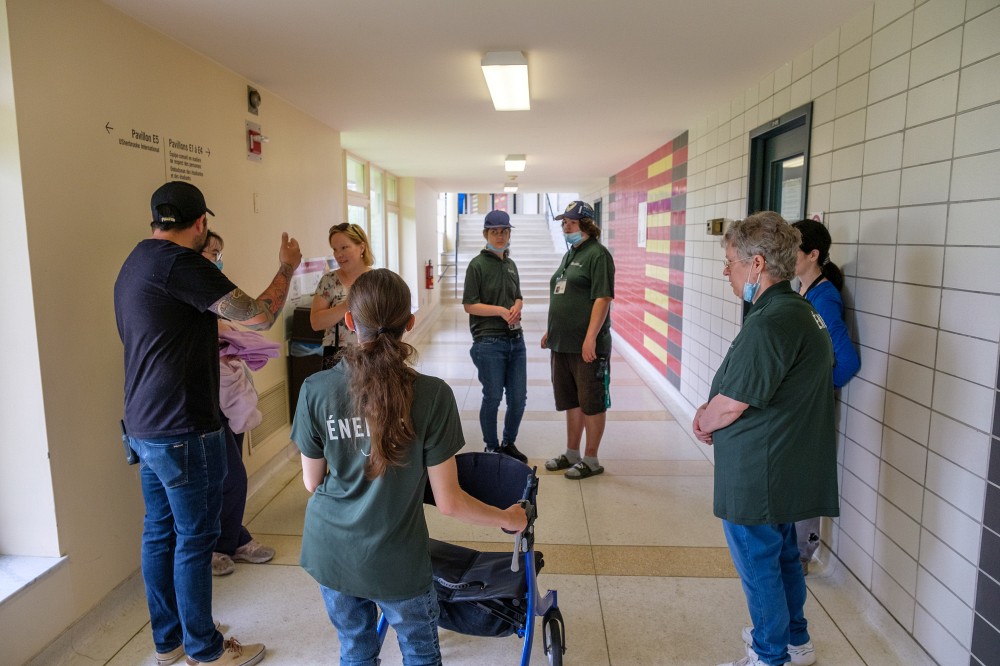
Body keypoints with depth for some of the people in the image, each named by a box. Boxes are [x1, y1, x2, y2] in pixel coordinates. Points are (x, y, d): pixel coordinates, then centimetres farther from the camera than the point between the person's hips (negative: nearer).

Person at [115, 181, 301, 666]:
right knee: (194, 539, 4)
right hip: (183, 431, -9)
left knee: (159, 533, 17)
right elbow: (258, 316, -20)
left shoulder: (134, 264, 12)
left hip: (144, 426, 10)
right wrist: (287, 267, -6)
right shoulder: (179, 263, -19)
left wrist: (213, 346, 27)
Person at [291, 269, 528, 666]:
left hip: (329, 552, 3)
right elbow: (449, 502, -15)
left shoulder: (316, 390, -15)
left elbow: (312, 482, -2)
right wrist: (509, 519, 2)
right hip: (394, 560, -2)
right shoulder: (432, 396, -21)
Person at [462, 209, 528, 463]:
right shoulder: (478, 264, -7)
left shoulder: (510, 264, 12)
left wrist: (516, 308, -3)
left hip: (516, 340, 6)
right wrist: (501, 311, -17)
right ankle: (492, 448, 22)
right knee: (492, 398, 4)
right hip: (489, 342, -6)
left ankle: (509, 444, 31)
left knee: (518, 397, 10)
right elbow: (469, 305, -10)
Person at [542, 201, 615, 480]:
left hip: (587, 345, -9)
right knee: (571, 401, 17)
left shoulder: (597, 254, -10)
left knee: (592, 403, 4)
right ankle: (572, 453, 29)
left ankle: (591, 460, 15)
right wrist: (551, 331, 21)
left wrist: (590, 337, -25)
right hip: (562, 343, 9)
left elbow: (603, 298, -19)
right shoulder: (569, 255, 17)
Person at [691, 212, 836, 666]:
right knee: (783, 556, 24)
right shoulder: (801, 310, 8)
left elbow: (731, 405, -23)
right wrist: (712, 413, 3)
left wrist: (703, 421, -3)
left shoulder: (769, 325, -26)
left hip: (758, 474, -10)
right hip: (790, 469, 10)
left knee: (758, 564, 9)